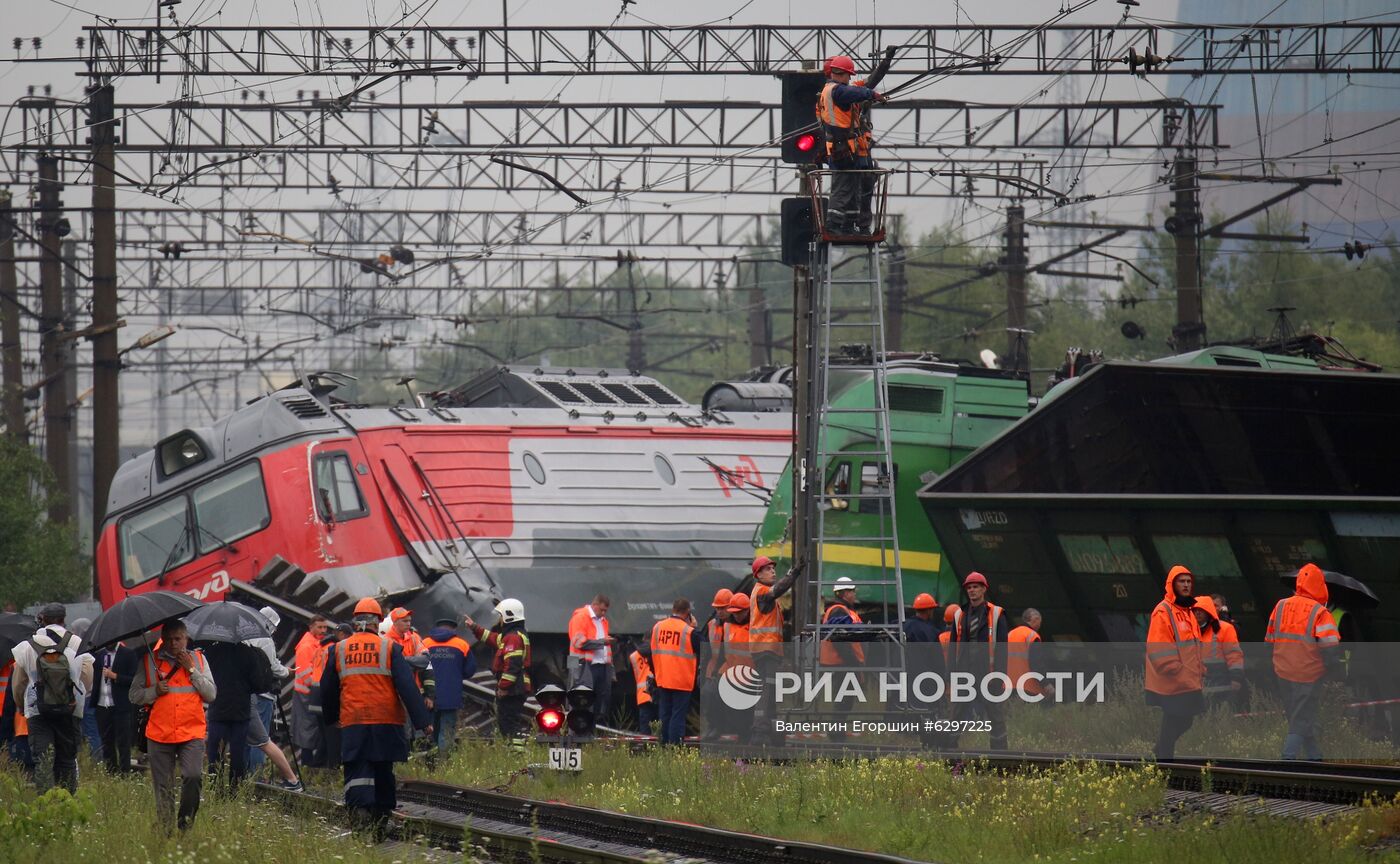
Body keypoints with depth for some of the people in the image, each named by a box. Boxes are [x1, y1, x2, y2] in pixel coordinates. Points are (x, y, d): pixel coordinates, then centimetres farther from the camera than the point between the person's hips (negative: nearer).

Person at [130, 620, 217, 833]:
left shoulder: (197, 660, 11)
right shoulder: (149, 661, 8)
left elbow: (211, 695, 4)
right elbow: (134, 696, 8)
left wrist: (192, 670, -4)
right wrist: (154, 691, -10)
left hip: (192, 734, 0)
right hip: (159, 734, 0)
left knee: (193, 777, -18)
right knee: (163, 788, 1)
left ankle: (185, 826, -5)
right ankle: (166, 830, 10)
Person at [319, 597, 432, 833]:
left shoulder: (339, 650, 5)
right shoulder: (389, 647, -3)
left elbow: (327, 689, 17)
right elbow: (407, 686, -7)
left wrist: (331, 717, 34)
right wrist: (422, 720, -5)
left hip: (352, 724, 0)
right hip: (386, 723, 0)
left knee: (357, 772, -3)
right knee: (383, 773, 13)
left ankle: (360, 810, -28)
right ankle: (381, 821, 20)